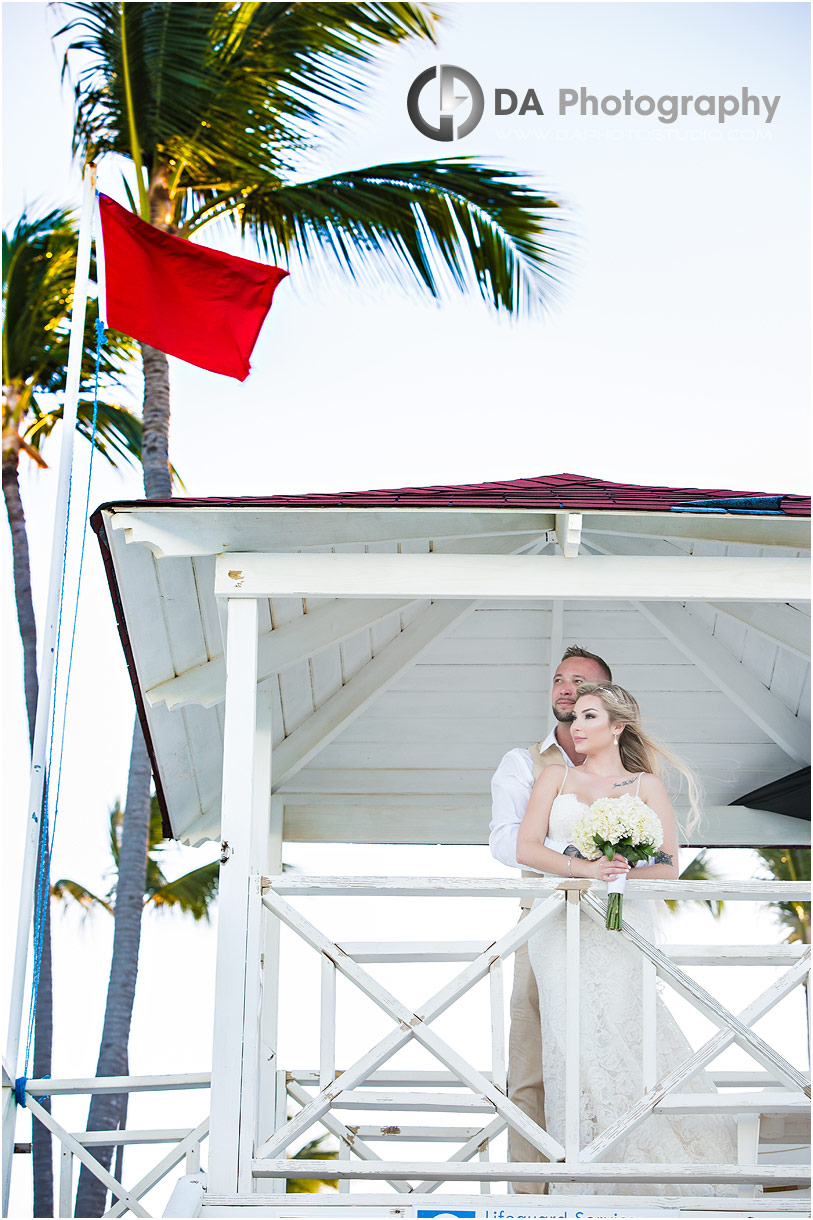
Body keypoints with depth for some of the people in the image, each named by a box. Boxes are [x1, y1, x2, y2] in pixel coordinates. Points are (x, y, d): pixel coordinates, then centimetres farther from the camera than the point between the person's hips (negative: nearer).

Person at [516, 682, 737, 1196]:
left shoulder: (647, 784, 12)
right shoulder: (556, 777, 16)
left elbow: (668, 865, 4)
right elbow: (526, 848, 4)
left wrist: (622, 874, -17)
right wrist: (584, 868, -13)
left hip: (623, 926, -1)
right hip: (562, 922, 1)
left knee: (620, 1033, -15)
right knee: (576, 1035, -12)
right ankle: (589, 1177, -9)